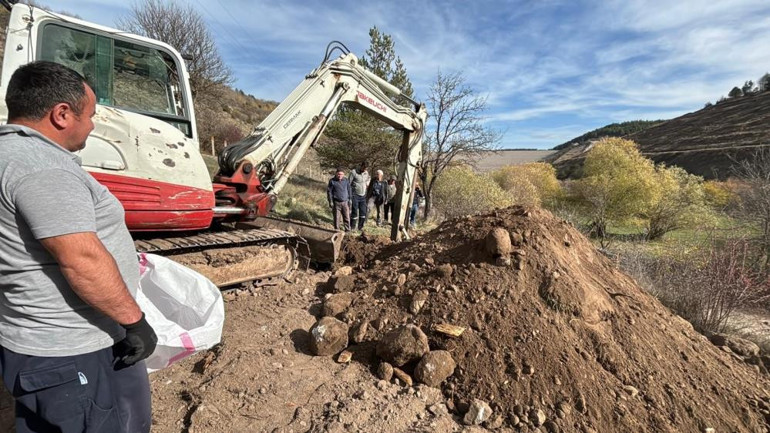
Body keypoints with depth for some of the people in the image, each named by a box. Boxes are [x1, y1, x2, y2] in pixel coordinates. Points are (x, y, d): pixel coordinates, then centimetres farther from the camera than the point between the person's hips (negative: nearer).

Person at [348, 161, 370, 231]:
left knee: (363, 212, 5)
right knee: (354, 212, -3)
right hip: (355, 195, -5)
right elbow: (348, 184, -8)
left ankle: (360, 226, 19)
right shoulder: (353, 172, -11)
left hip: (363, 196, 5)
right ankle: (352, 227, 9)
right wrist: (349, 196, -10)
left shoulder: (366, 173, 5)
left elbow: (369, 178, 32)